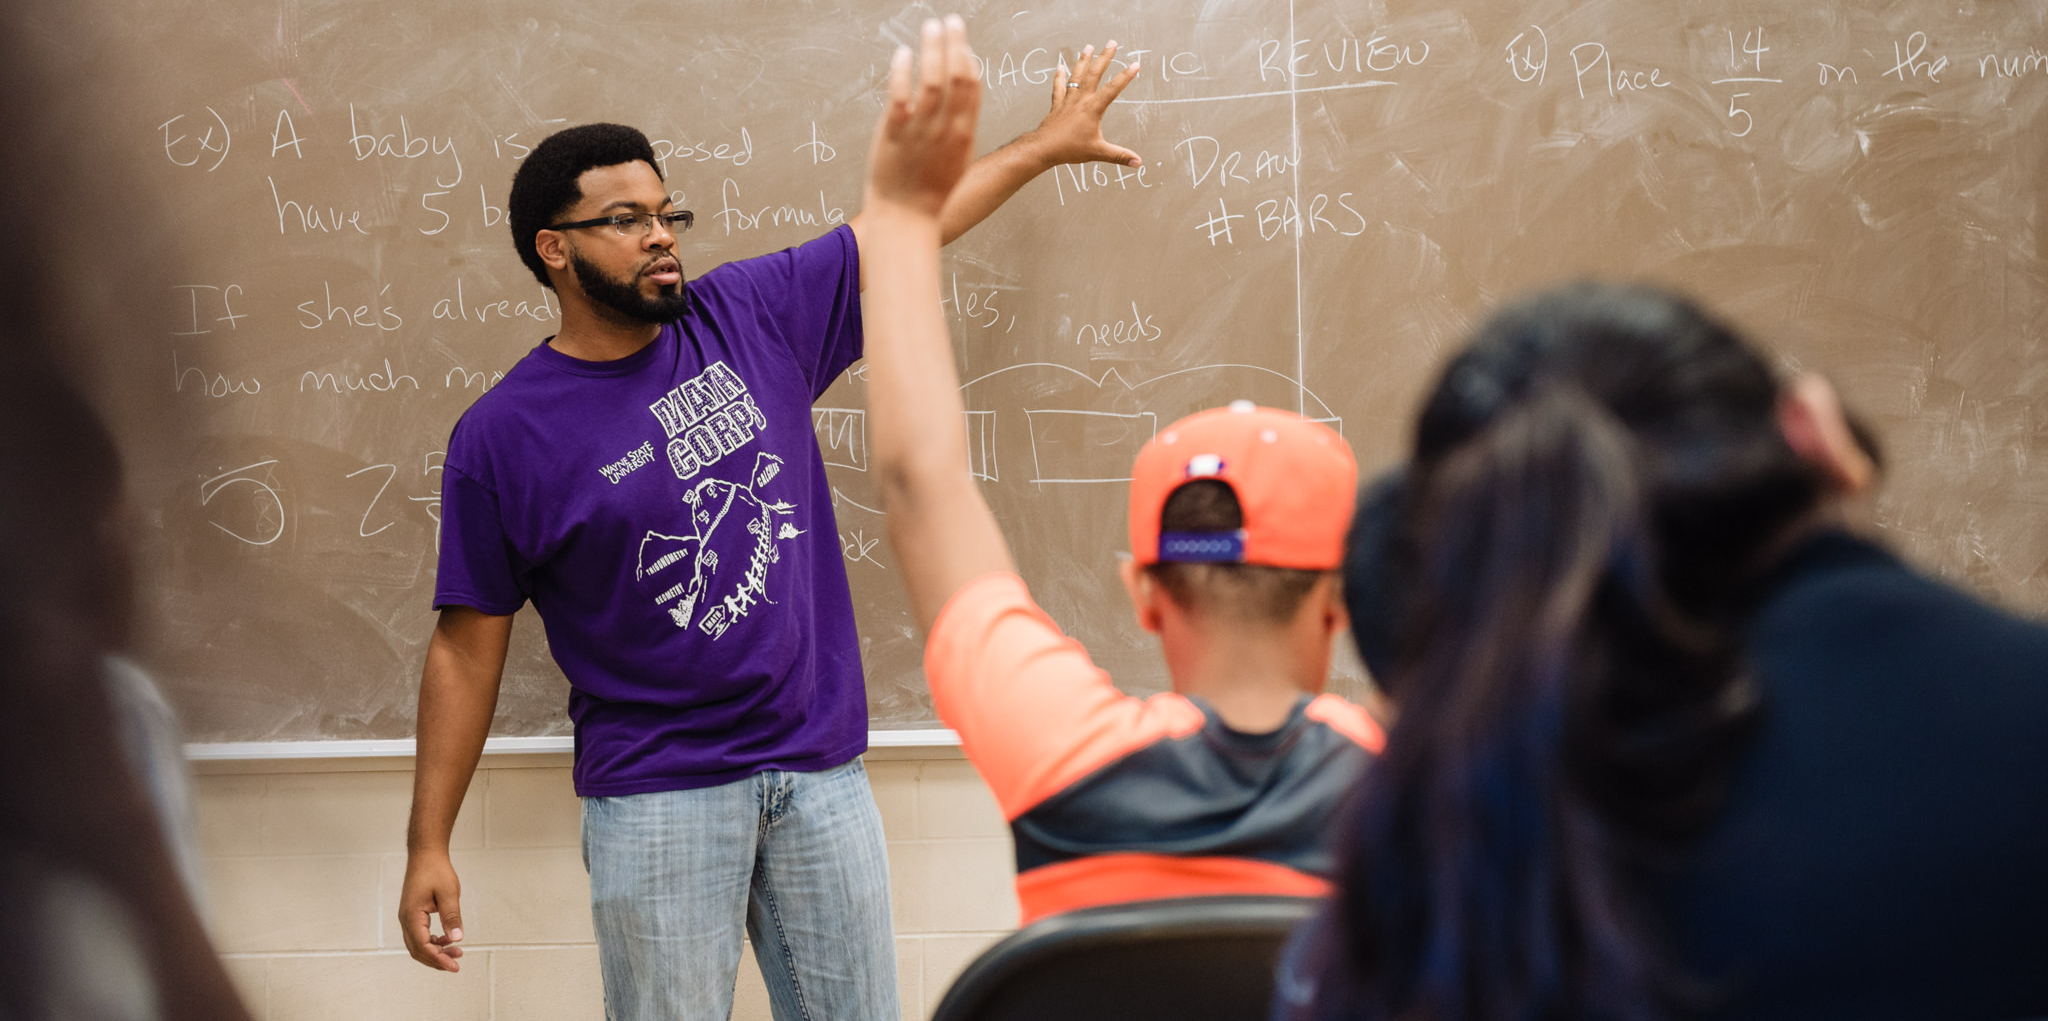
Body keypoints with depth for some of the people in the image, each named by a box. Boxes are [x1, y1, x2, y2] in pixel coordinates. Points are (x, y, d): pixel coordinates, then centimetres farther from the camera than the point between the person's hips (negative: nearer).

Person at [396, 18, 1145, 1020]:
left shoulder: (749, 314, 4)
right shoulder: (503, 436, -6)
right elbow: (467, 647, -3)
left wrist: (1044, 144, 24)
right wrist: (429, 845, -4)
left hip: (820, 768, 4)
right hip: (655, 798, -3)